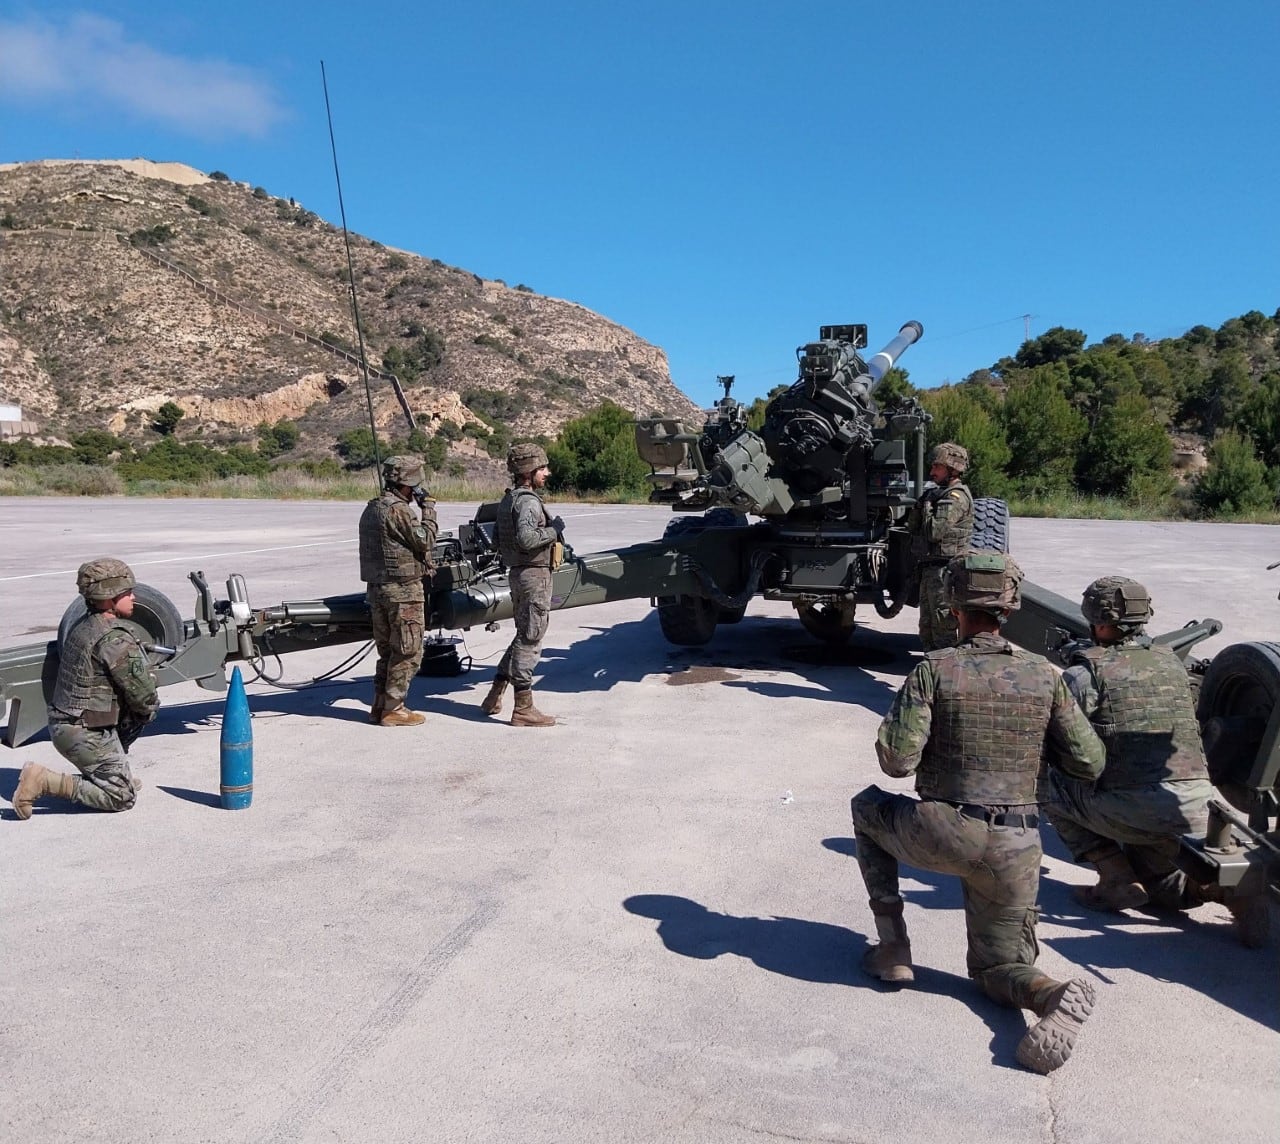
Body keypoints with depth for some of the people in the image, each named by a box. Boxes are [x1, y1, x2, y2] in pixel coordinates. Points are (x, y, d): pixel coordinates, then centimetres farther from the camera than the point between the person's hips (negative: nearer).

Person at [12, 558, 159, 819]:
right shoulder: (116, 640, -21)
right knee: (122, 797, -2)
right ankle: (43, 781, -8)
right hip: (86, 733, -9)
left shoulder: (81, 626, 7)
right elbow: (144, 697, -18)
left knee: (144, 709, 21)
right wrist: (150, 706, 6)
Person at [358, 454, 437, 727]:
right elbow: (425, 540, -13)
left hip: (376, 589, 9)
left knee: (387, 651, 16)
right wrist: (428, 508, -6)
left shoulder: (371, 509, 15)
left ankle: (380, 706, 20)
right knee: (408, 652, -1)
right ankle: (393, 710, 1)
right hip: (403, 589, -9)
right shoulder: (398, 509, -15)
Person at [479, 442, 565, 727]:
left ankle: (494, 697, 23)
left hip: (518, 573, 10)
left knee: (523, 637, 19)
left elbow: (502, 541, 18)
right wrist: (554, 530, -16)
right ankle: (524, 709, 2)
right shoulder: (528, 501, -16)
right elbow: (526, 538, -30)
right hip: (534, 575, -10)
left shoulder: (508, 499, 15)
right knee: (530, 640, -4)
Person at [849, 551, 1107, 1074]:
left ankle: (893, 947, 22)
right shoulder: (1044, 674, 2)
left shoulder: (934, 669, -9)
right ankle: (1056, 995, -13)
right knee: (999, 966, 23)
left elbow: (897, 761, -14)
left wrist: (889, 729, 8)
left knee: (868, 808, 28)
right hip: (1015, 849, 4)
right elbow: (1089, 763, 3)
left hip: (940, 834, -3)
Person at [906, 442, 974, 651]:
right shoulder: (937, 493, 16)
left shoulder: (956, 496, -13)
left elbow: (934, 532, -21)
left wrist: (927, 506, -6)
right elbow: (912, 527, 14)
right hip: (929, 568, 10)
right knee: (927, 626, 16)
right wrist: (920, 505, -2)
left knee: (943, 626, -6)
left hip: (945, 569, -10)